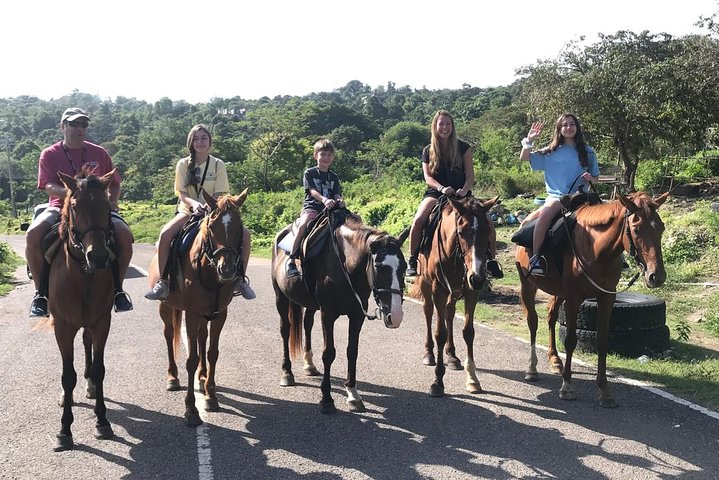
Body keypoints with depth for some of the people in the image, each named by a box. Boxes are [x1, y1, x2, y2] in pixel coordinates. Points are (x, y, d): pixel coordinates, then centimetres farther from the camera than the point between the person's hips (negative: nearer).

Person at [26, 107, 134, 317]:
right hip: (60, 206, -1)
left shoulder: (99, 153, 12)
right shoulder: (49, 155, 5)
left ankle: (117, 288, -10)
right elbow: (49, 187, -8)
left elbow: (114, 184, 18)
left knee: (125, 234, -27)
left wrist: (112, 201, -4)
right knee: (33, 233, -32)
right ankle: (41, 292, -17)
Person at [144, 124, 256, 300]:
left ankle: (240, 279, -8)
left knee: (244, 233, -23)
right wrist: (193, 203, -27)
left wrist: (209, 205, -26)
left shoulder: (218, 164, 1)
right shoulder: (183, 164, 0)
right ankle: (162, 281, -22)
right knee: (165, 234, -32)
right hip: (188, 209, -1)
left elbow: (219, 194, -4)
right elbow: (181, 193, -5)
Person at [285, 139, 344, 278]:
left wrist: (339, 200, -18)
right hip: (311, 207, -4)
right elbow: (312, 191, -8)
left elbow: (337, 194, 8)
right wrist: (324, 199, -28)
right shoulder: (309, 173, 7)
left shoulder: (334, 177, 20)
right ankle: (291, 259, -28)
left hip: (330, 209, 4)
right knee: (304, 224, -34)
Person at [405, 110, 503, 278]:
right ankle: (412, 260, -13)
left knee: (487, 223, -18)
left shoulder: (463, 148, 6)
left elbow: (470, 176, 1)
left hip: (461, 193, 1)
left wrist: (464, 190, -20)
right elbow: (428, 177, 0)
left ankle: (491, 261, 1)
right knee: (418, 220, -30)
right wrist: (441, 188, -21)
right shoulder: (428, 151, 8)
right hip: (436, 193, 0)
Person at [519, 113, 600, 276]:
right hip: (556, 196, 1)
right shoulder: (551, 152, 7)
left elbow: (596, 178, 15)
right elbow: (524, 158, 6)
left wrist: (590, 177, -9)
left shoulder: (587, 152, 8)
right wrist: (529, 140, -9)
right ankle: (534, 257, -16)